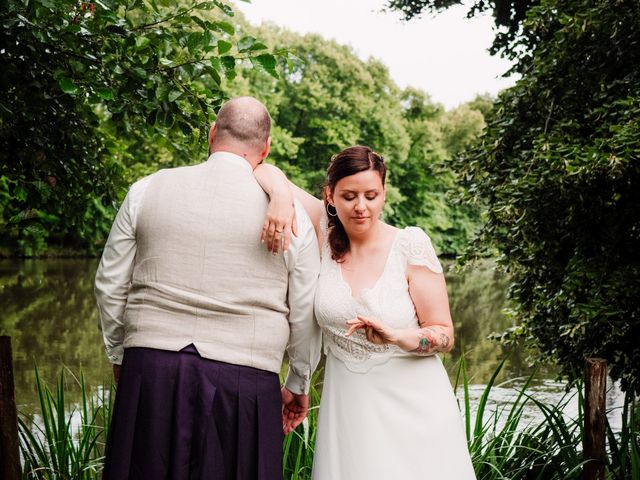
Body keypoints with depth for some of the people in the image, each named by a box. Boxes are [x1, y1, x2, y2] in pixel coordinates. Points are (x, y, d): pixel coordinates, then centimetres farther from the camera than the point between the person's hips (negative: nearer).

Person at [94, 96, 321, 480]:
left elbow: (110, 285, 10)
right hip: (244, 379, -1)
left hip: (150, 369, 2)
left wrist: (119, 355, 25)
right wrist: (298, 386, 21)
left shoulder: (147, 190, 5)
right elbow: (306, 314, 6)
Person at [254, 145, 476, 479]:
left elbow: (445, 334, -5)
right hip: (347, 405, 2)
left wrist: (394, 336, -24)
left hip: (411, 405, -2)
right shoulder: (325, 232, -2)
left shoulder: (410, 244, -8)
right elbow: (266, 172, -1)